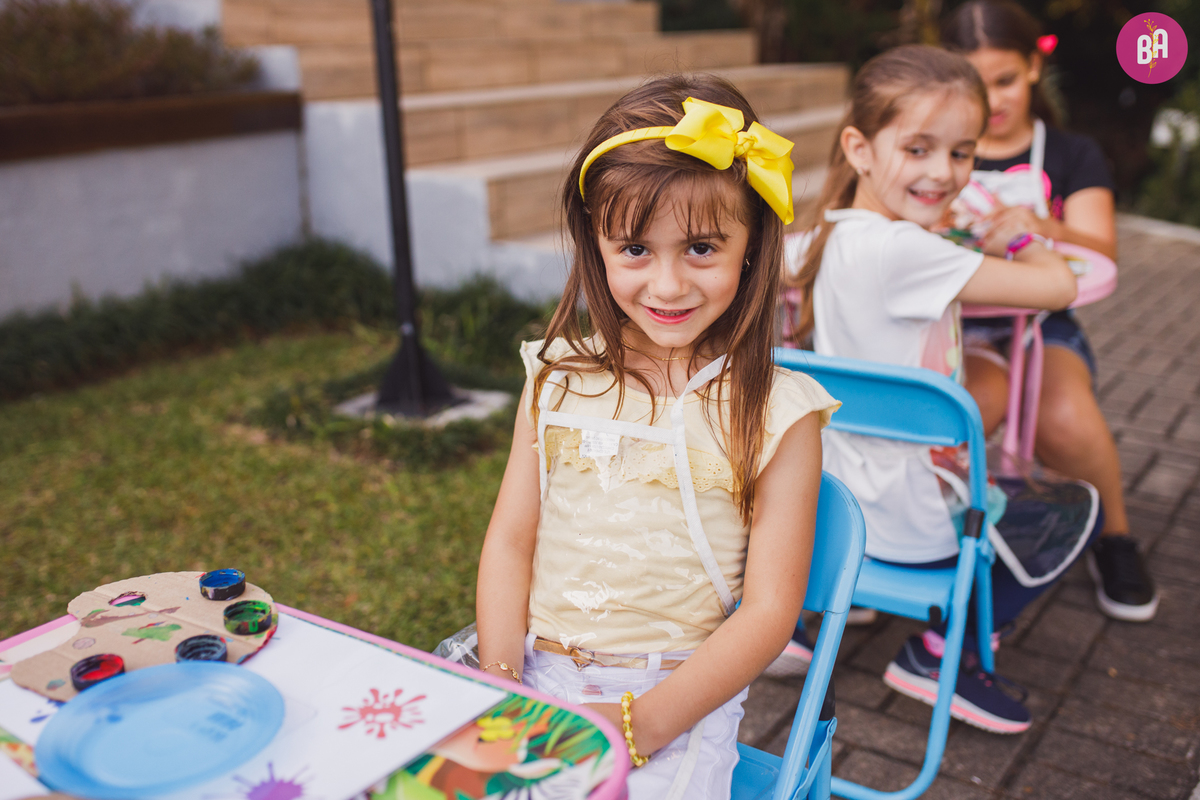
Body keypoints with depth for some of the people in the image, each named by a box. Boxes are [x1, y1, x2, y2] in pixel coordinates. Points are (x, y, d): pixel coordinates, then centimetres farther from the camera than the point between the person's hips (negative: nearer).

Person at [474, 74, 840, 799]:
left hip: (677, 698, -3)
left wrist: (639, 724, -16)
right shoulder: (560, 378, 3)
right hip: (536, 675, 3)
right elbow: (511, 541, 5)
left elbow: (770, 609, -8)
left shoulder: (776, 413, -8)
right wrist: (501, 683, -7)